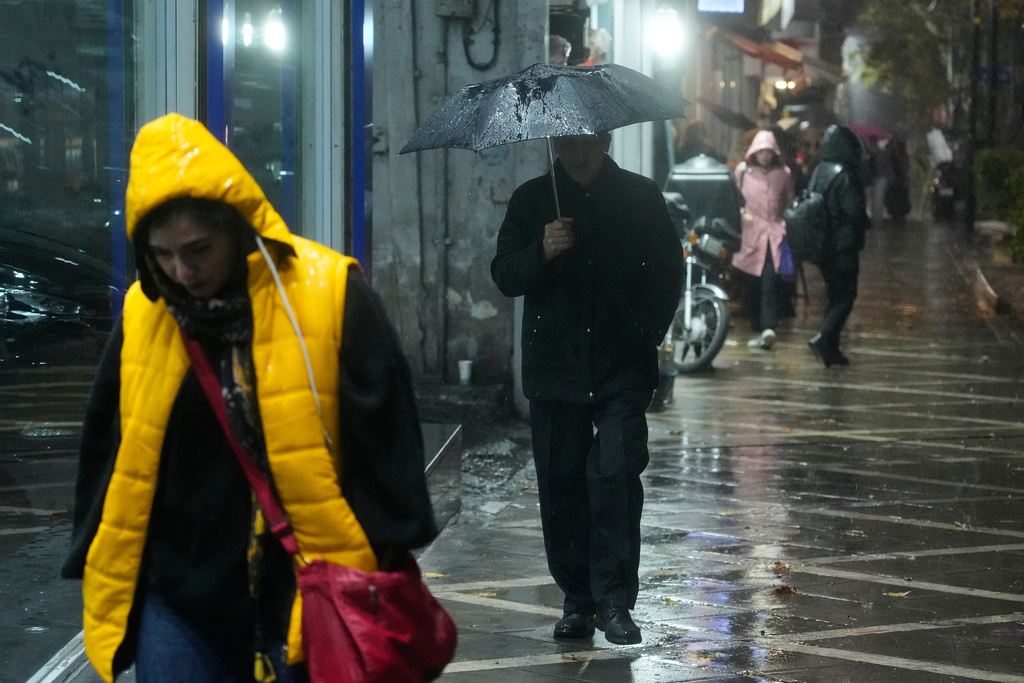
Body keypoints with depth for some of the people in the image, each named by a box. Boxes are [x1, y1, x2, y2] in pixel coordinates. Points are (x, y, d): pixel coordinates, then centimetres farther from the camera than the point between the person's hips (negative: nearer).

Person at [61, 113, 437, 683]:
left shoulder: (329, 294, -9)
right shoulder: (143, 315, 1)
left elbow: (384, 443, -4)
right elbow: (107, 461, 11)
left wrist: (379, 584, -3)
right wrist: (104, 588, 11)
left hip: (307, 595, -3)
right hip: (179, 597, 3)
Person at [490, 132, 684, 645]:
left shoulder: (640, 197, 7)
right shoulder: (531, 200, 9)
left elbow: (668, 271, 11)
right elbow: (504, 276, 4)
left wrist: (647, 332, -1)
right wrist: (542, 253, -16)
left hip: (622, 369, -2)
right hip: (554, 367, 2)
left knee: (615, 473, -13)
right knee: (561, 481, 3)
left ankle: (614, 600, -8)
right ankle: (577, 599, 13)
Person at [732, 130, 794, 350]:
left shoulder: (783, 174, 7)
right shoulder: (743, 171, 7)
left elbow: (790, 202, 15)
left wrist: (788, 225, 3)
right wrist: (741, 213, -4)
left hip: (775, 234, -1)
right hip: (750, 233, 1)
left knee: (771, 282, -14)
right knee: (752, 284, 3)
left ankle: (768, 327, -25)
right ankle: (757, 329, 11)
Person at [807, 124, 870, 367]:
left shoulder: (818, 173, 7)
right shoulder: (844, 175, -17)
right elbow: (854, 211, -19)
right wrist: (865, 223, 2)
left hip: (822, 245, 8)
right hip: (844, 245, -8)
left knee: (835, 295, 15)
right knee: (845, 297, -3)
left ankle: (830, 347, 14)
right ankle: (824, 338, -19)